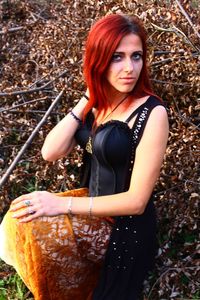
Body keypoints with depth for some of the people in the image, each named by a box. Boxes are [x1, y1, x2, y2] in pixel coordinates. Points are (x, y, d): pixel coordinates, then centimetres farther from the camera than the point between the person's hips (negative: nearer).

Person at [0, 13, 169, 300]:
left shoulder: (152, 113, -22)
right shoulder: (98, 104, -1)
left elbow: (137, 201, -22)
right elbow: (50, 152, -10)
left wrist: (62, 204, -23)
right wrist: (87, 100, -14)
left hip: (125, 228, -6)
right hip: (94, 210, 6)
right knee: (27, 219, 3)